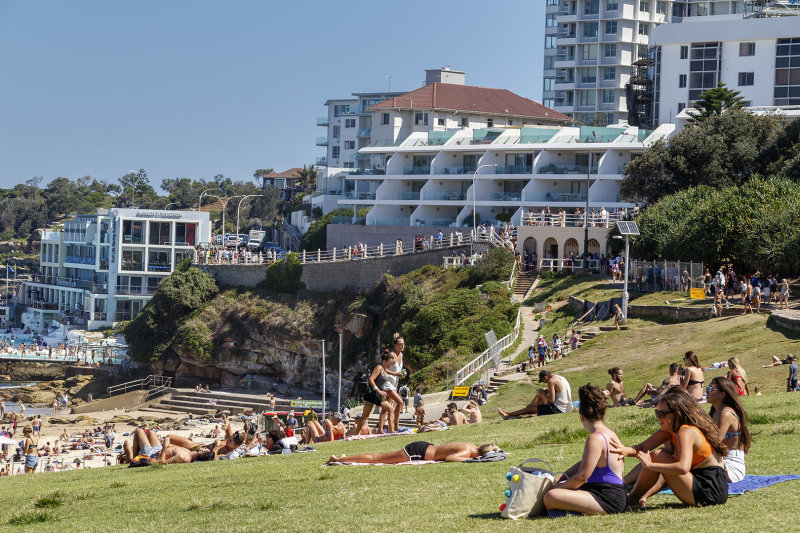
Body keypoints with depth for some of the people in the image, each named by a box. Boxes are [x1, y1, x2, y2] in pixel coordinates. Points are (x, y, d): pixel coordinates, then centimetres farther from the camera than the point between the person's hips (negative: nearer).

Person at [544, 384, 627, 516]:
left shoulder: (596, 439, -18)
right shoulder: (611, 434, 14)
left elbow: (582, 476, -19)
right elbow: (584, 463, 25)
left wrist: (560, 486, -4)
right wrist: (560, 478, 21)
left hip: (608, 501, -11)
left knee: (550, 497, -26)